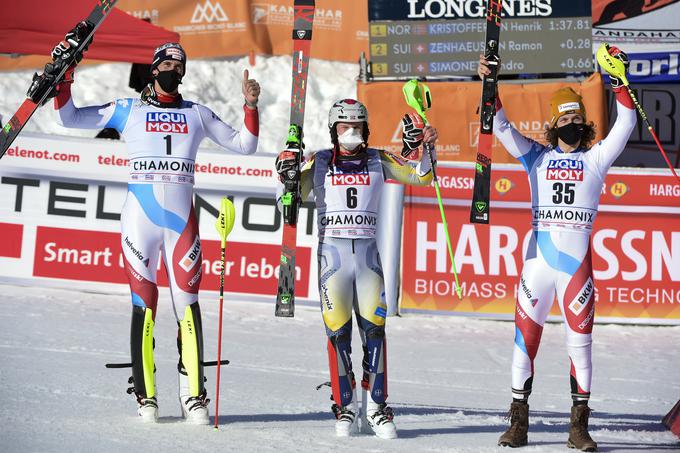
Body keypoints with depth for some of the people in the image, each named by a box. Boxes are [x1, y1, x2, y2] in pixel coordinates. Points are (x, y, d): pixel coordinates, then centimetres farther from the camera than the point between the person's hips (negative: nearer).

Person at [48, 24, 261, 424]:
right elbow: (70, 118, 11)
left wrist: (251, 107, 6)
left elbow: (243, 144, 20)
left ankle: (194, 395, -3)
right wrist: (64, 75, 1)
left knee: (187, 303, -5)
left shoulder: (198, 114, 17)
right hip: (140, 214, -1)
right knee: (144, 304, -3)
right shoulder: (127, 110, 13)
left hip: (182, 217, 1)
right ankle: (145, 397, 3)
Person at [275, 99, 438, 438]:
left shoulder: (377, 160, 11)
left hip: (368, 253, 1)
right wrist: (286, 175, -8)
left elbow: (421, 176, 7)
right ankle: (345, 408, 3)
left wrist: (421, 147, -9)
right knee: (338, 331, -6)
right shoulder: (319, 162, 9)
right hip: (332, 251, -1)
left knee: (374, 329, -4)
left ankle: (375, 408, 2)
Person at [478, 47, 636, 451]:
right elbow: (501, 126, 8)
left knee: (580, 340, 1)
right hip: (538, 260, 1)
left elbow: (625, 125, 3)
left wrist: (620, 81, -5)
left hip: (577, 262, 0)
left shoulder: (595, 159, 11)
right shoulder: (537, 157, 13)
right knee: (526, 336, 1)